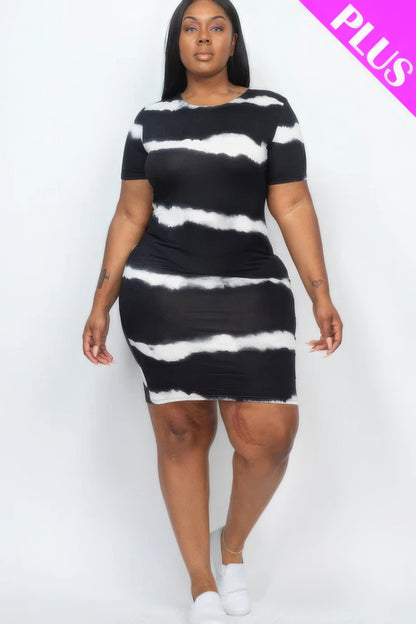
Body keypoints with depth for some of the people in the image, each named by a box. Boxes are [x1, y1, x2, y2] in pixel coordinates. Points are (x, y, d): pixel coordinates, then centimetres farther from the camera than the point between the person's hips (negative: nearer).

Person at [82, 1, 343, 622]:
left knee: (268, 436, -8)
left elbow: (293, 206, 0)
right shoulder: (152, 120, 9)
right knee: (181, 434, 5)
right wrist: (100, 305, 4)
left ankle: (232, 543, 24)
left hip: (249, 296, -1)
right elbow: (129, 216, 9)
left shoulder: (270, 110, 4)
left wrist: (322, 296, -8)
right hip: (160, 296, 1)